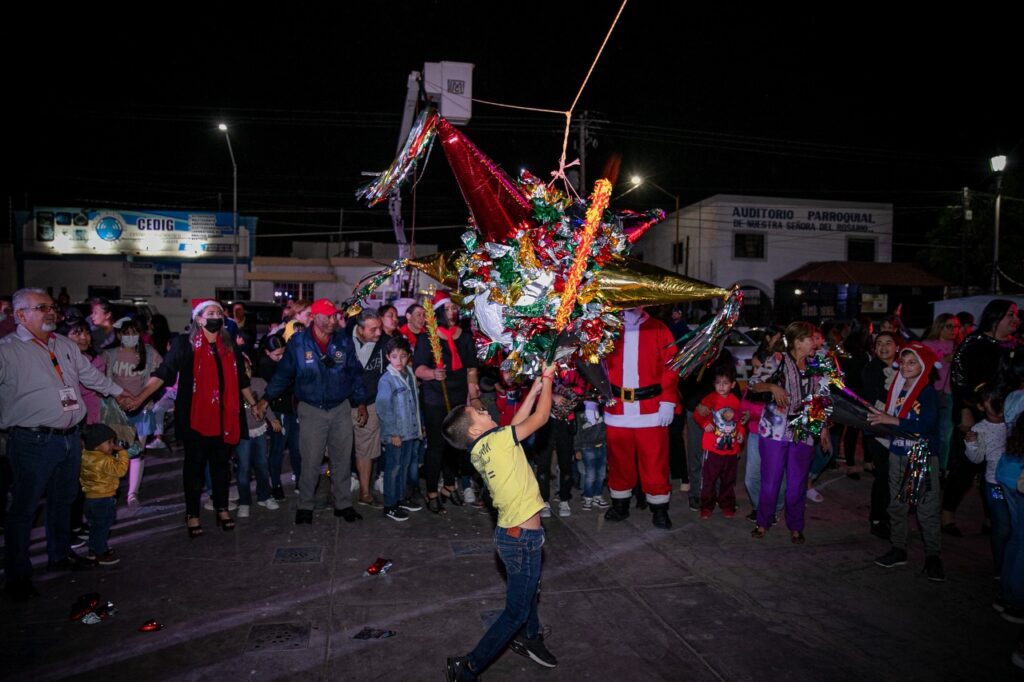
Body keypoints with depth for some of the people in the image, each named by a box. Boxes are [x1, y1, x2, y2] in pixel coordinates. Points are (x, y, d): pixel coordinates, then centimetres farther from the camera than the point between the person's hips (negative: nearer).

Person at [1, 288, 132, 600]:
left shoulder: (65, 345, 11)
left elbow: (90, 373, 26)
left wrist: (117, 391, 33)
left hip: (70, 438, 7)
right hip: (33, 442, -7)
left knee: (63, 500, 21)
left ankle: (60, 553, 40)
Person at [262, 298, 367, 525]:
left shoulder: (344, 341, 2)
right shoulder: (298, 342, -6)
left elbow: (355, 372, 8)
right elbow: (284, 373, 1)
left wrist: (360, 402, 6)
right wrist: (267, 398, -1)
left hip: (341, 408, 3)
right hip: (311, 410, -2)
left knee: (343, 460, 9)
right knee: (310, 461, 0)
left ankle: (343, 504, 22)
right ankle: (305, 506, 17)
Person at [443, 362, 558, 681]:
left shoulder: (481, 449, 4)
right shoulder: (496, 441, -20)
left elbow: (518, 421, 14)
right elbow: (539, 419, -14)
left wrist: (535, 388, 12)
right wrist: (547, 380, 0)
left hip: (516, 532, 9)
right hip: (521, 538, -9)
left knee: (529, 589, 30)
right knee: (516, 611, 3)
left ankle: (529, 639, 51)